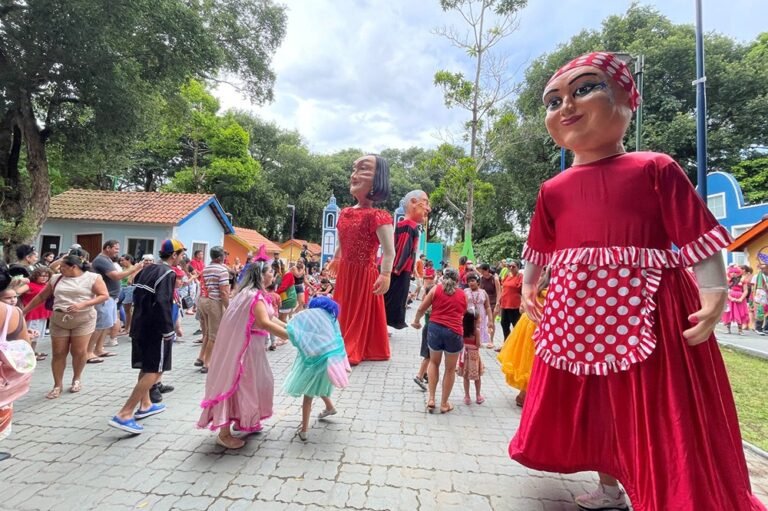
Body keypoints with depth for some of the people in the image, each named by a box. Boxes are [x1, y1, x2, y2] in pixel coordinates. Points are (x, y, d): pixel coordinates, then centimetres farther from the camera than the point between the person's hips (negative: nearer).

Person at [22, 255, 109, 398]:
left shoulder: (93, 278, -5)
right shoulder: (56, 279, 9)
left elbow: (104, 295, -11)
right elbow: (41, 297, 18)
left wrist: (83, 304, -19)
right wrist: (24, 311, 18)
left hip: (83, 319, -4)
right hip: (58, 320, 4)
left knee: (79, 351, -1)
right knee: (58, 353, 4)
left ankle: (77, 378, 23)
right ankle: (58, 385, 17)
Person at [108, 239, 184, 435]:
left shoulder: (147, 269, 10)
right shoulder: (168, 273, -16)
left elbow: (137, 296, 14)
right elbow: (162, 304, -25)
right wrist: (168, 331, -19)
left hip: (140, 326, 9)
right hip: (155, 329, -9)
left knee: (146, 367, 21)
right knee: (154, 372, -4)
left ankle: (145, 405, 33)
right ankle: (124, 414, -6)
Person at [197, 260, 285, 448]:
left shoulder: (253, 293, 12)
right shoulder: (255, 295, -21)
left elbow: (269, 318, 14)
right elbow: (265, 323, -33)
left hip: (250, 346, 10)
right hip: (241, 346, -10)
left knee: (253, 382, 19)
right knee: (235, 384, -1)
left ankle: (243, 420, 34)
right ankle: (224, 434, 11)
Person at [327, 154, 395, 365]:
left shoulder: (378, 216, -21)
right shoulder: (344, 213, 4)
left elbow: (389, 251, -25)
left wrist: (385, 274, -35)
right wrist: (335, 259, 30)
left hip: (365, 273, -8)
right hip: (345, 271, 8)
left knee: (360, 312, 7)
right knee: (343, 310, 19)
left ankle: (353, 351, 21)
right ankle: (342, 346, 36)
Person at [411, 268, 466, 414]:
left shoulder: (436, 289, 9)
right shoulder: (463, 294, 14)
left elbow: (421, 309, 9)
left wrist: (416, 322, 26)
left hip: (435, 328, 0)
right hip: (454, 332, 0)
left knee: (434, 362, 24)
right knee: (450, 369, 16)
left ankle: (431, 399, 19)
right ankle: (444, 403, 26)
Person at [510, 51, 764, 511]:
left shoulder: (655, 168, -3)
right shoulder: (553, 189, 9)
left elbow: (698, 235, -5)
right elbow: (540, 247, 18)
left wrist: (714, 293, -13)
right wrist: (529, 287, 17)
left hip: (645, 308, -4)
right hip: (576, 312, 5)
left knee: (657, 408, 6)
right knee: (593, 403, 17)